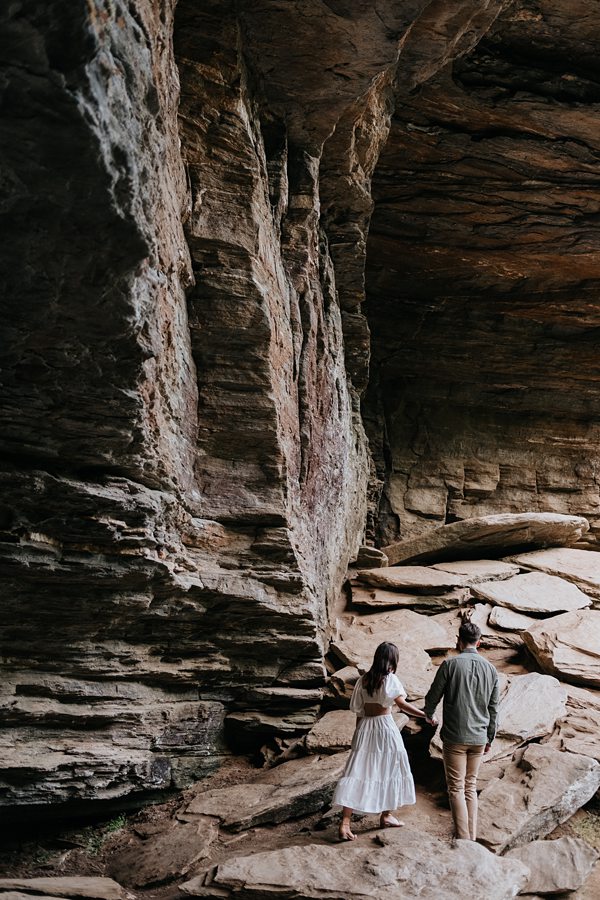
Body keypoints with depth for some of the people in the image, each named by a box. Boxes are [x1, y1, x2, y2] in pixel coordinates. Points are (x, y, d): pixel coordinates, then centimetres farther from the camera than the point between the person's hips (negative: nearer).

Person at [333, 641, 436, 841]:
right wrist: (426, 715, -22)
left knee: (357, 773, 1)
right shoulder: (390, 679, -9)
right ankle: (386, 816, 30)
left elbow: (358, 711, 10)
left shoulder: (364, 680, 6)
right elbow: (402, 704, -23)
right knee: (388, 770, 16)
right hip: (385, 726, -4)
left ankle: (345, 823, -6)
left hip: (364, 727, 5)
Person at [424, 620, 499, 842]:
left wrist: (428, 714, 20)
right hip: (479, 738, 5)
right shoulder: (490, 668, 4)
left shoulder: (450, 664, -10)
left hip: (454, 736, -5)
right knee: (471, 786, 16)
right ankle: (472, 837, 18)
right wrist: (490, 738, 20)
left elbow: (433, 696, -2)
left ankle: (463, 838, -2)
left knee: (456, 788, 2)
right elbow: (494, 708, 9)